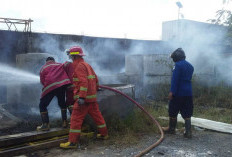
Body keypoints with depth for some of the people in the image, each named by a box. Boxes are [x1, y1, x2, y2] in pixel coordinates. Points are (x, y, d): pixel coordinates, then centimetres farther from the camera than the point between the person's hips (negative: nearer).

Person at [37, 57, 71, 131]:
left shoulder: (43, 68, 18)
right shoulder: (61, 65, 21)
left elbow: (42, 81, 12)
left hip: (49, 87, -2)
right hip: (62, 85, 2)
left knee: (42, 105, 10)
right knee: (62, 103, 23)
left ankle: (45, 125, 3)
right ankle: (64, 122, 21)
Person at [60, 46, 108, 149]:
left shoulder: (80, 66, -12)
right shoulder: (87, 65, 17)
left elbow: (83, 82, -23)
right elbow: (96, 79, 23)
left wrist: (82, 97, -28)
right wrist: (95, 90, 35)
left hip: (84, 98, -10)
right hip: (92, 97, 10)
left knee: (76, 118, -6)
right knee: (96, 115, 19)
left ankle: (73, 142, -4)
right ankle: (104, 134, 31)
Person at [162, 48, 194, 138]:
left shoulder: (178, 65, -11)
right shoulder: (190, 66, 14)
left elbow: (175, 79, -19)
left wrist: (172, 91, -20)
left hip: (178, 93, -7)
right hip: (188, 93, 7)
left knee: (173, 112, 9)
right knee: (186, 113, 8)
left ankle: (172, 129, 22)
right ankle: (188, 132, 5)